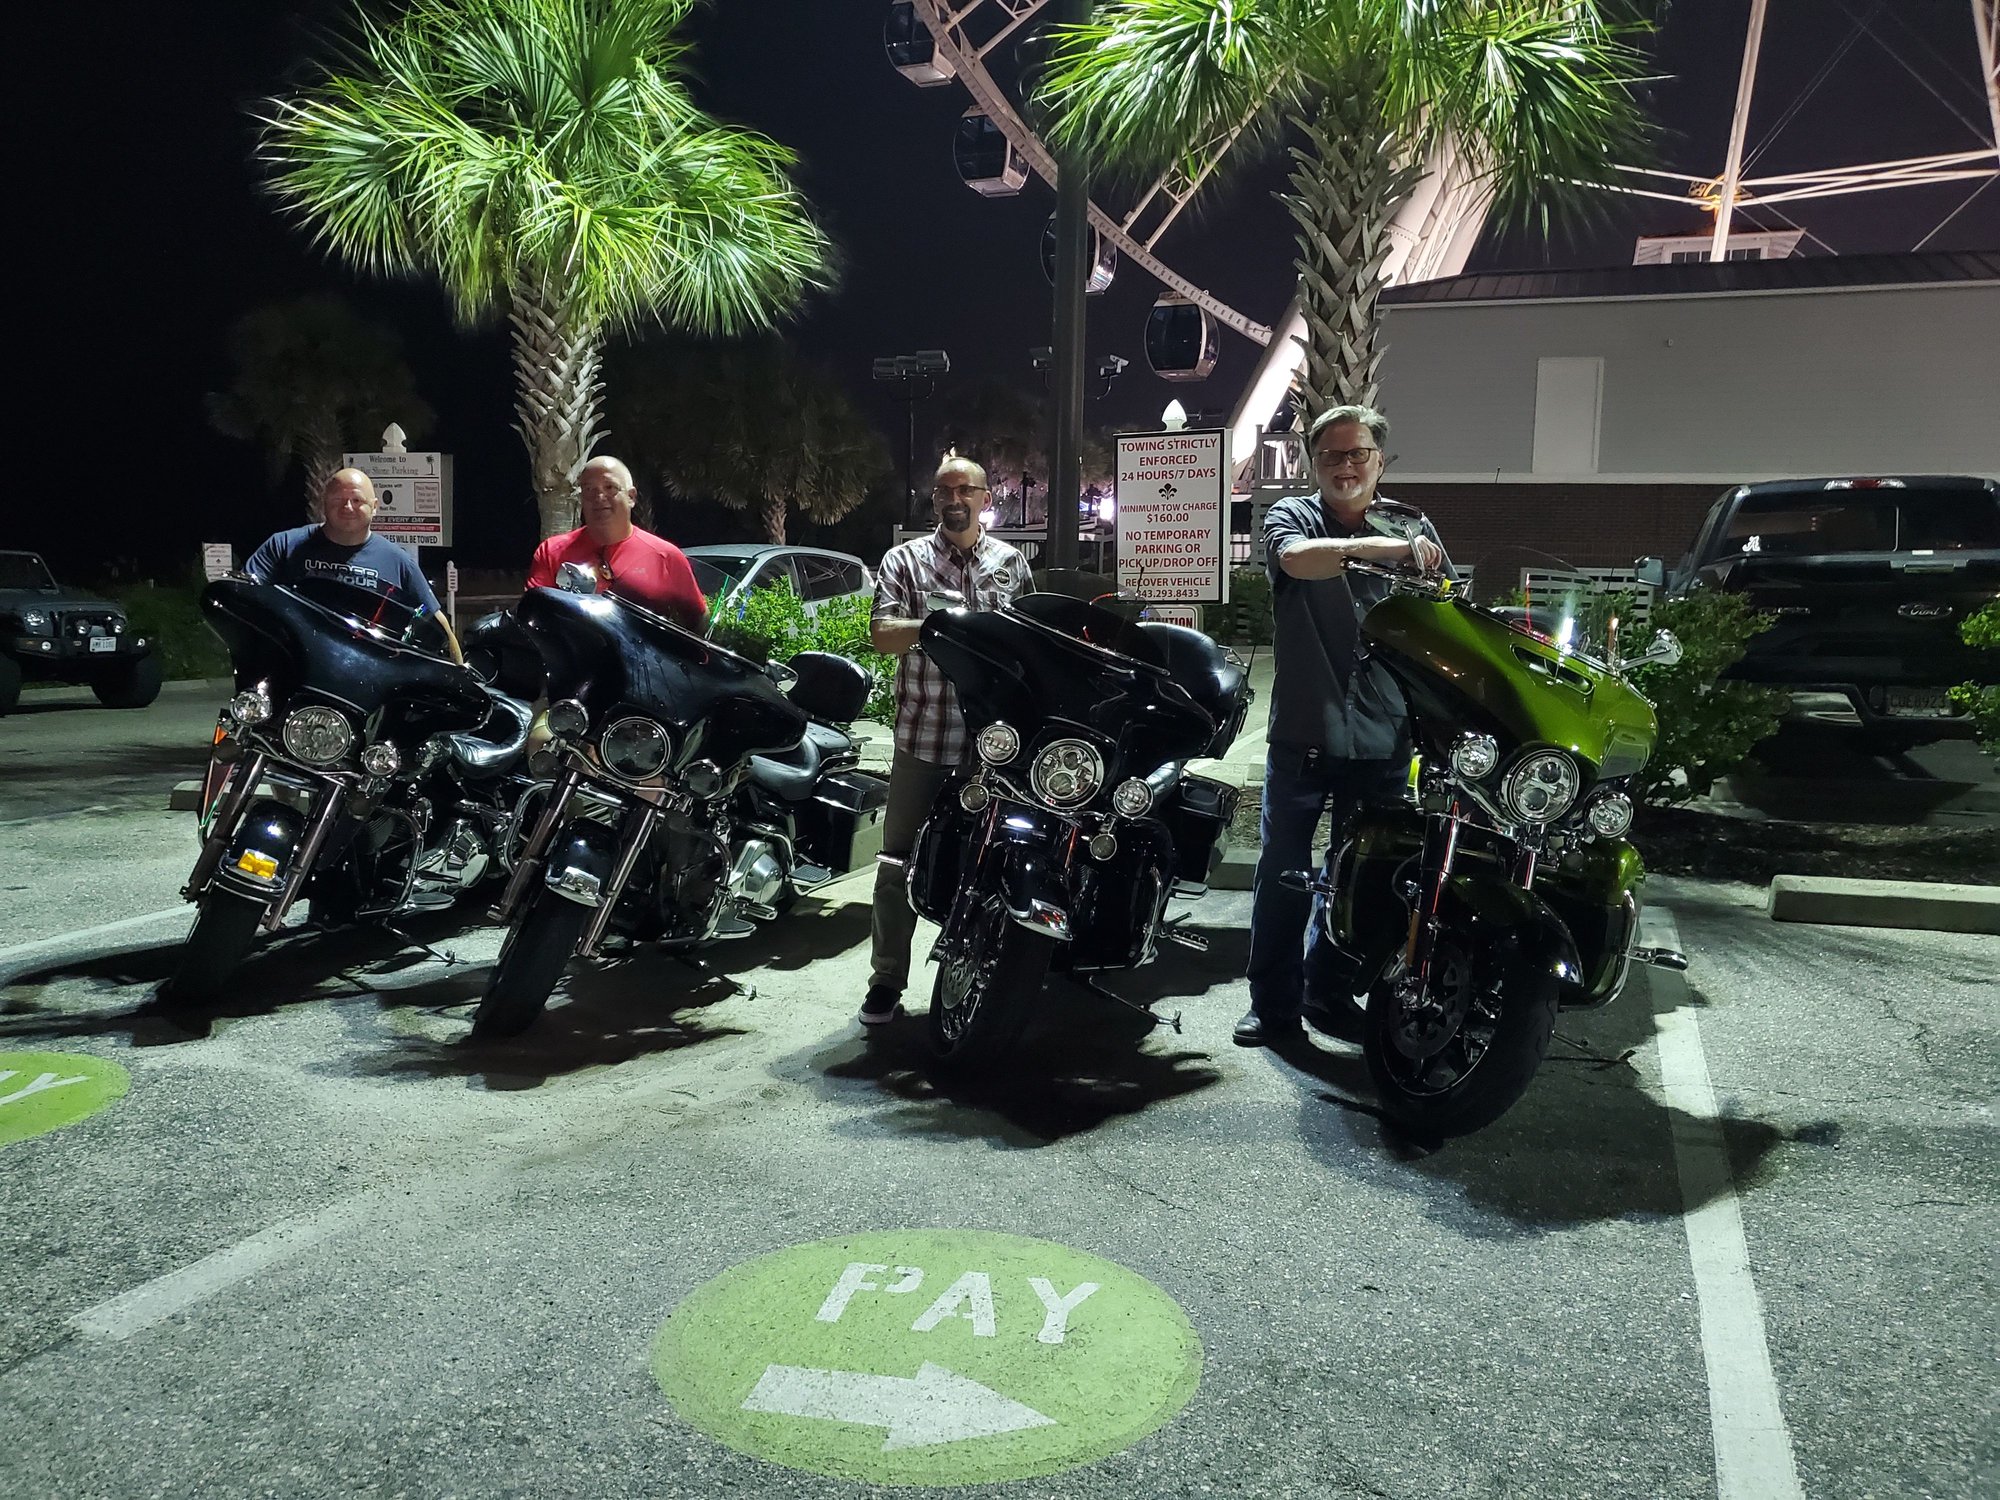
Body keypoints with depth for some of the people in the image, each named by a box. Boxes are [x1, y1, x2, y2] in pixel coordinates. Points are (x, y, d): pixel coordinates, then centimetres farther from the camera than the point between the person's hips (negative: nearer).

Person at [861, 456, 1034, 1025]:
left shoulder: (1011, 563, 11)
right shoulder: (904, 561, 4)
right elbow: (882, 634, -10)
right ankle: (887, 980, 11)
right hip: (922, 738, -1)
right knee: (899, 864, 2)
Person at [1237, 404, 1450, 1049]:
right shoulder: (1292, 516, 3)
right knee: (1283, 873, 0)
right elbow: (1298, 558, -21)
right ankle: (1273, 1005, 10)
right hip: (1302, 731, -2)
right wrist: (1377, 546, -36)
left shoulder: (1412, 527, 11)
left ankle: (1328, 991, 29)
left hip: (1383, 737, 3)